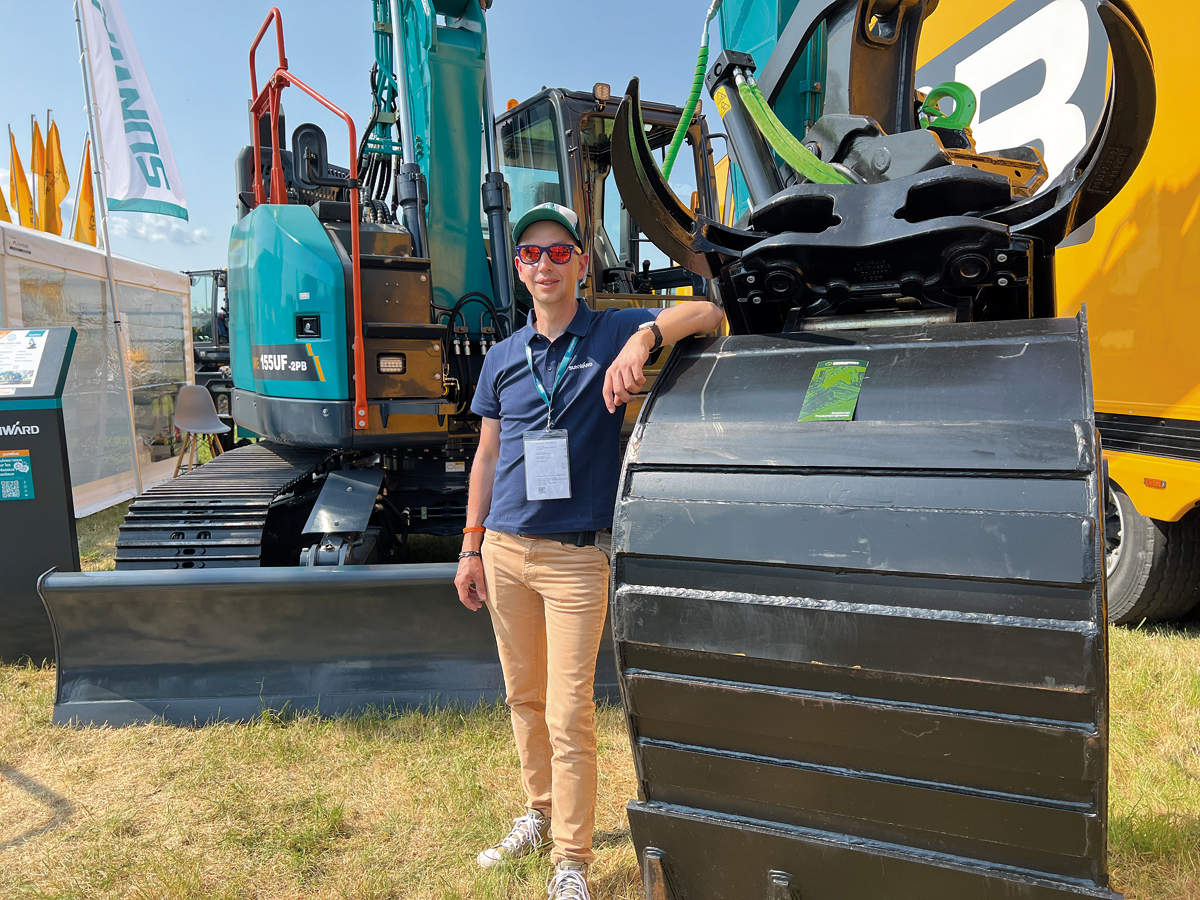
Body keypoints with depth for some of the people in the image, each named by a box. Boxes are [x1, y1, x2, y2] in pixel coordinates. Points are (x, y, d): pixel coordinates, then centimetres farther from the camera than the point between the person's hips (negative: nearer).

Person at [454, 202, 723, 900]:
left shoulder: (613, 333, -2)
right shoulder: (502, 358, 10)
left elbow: (708, 313, -14)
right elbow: (487, 457, 14)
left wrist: (645, 335, -32)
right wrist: (471, 548, 12)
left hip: (577, 556, -4)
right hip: (505, 551, 5)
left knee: (570, 716, -2)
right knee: (525, 699, 18)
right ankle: (540, 815, 39)